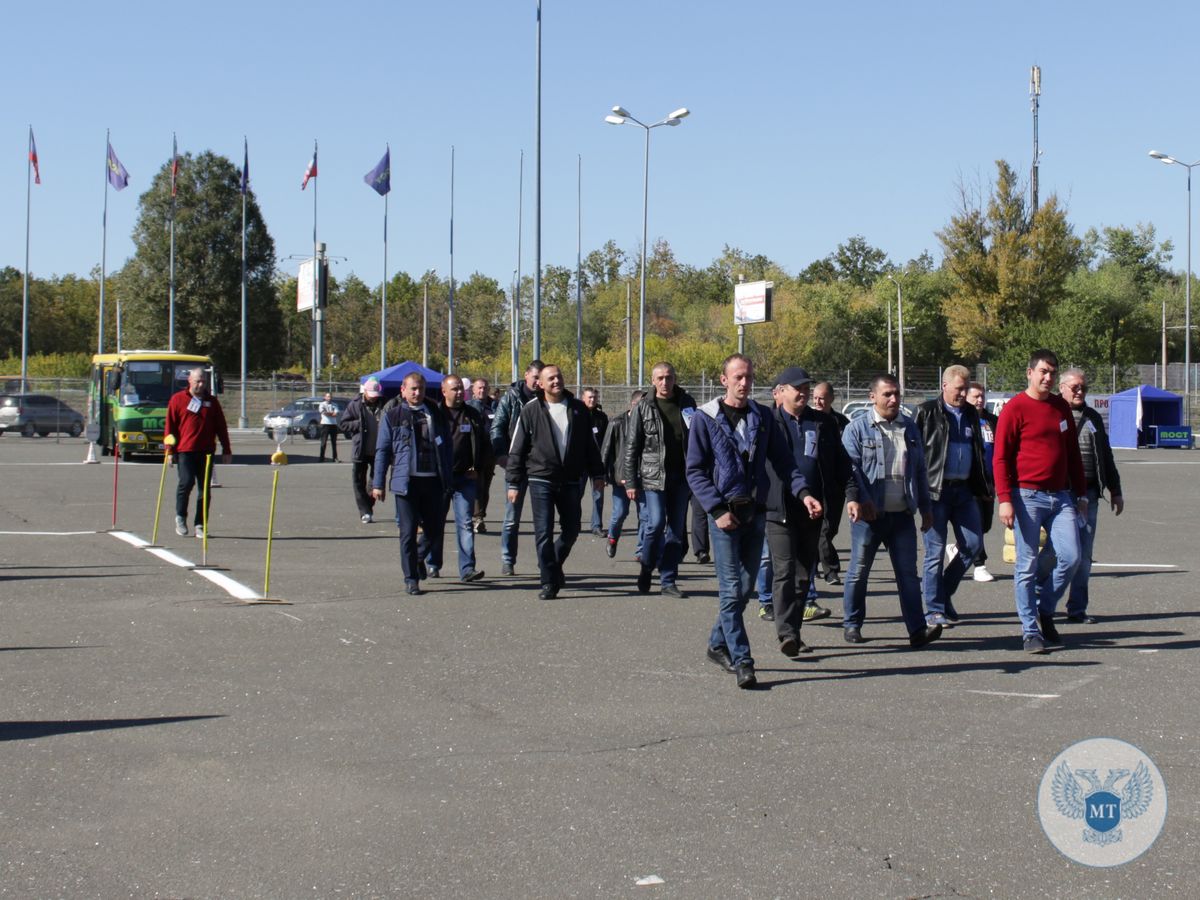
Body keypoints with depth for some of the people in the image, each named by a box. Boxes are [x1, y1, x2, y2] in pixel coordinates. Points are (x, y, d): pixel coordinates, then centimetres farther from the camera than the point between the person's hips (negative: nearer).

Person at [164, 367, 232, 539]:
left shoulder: (212, 402, 13)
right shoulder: (177, 399, 5)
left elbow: (221, 427, 15)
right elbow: (169, 426, 4)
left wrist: (226, 450, 10)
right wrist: (170, 450, -2)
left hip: (206, 452, 3)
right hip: (185, 450, -3)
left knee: (205, 488, 2)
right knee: (187, 482, -16)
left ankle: (200, 526, 8)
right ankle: (180, 517, 8)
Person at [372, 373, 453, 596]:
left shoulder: (436, 414, 11)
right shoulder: (392, 416, 4)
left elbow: (447, 447, 14)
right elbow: (382, 450, 4)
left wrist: (449, 478, 9)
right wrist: (378, 483, 0)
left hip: (433, 480, 3)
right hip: (406, 482, -3)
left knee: (435, 528, 7)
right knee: (408, 532, -1)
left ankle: (418, 558, 36)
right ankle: (411, 579, 9)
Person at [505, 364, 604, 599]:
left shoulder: (578, 409, 5)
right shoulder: (531, 410, -2)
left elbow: (590, 444, 14)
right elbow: (517, 449, 1)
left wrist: (597, 474, 13)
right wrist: (514, 483, -1)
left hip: (570, 480, 3)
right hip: (541, 480, -3)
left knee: (571, 530, 8)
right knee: (544, 533, -4)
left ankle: (553, 565, 32)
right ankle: (549, 582, 3)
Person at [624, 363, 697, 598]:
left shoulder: (686, 403, 7)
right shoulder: (644, 407, 0)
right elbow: (631, 446, 1)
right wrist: (630, 481, -4)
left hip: (680, 477, 3)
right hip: (653, 476, -3)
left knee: (676, 529, 4)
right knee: (656, 523, -12)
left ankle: (668, 581, 12)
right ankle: (646, 568, 12)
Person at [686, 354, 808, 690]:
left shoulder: (762, 417, 11)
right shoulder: (705, 418, -2)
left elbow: (783, 460, 9)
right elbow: (695, 471, -3)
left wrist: (802, 490, -9)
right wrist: (717, 510, -13)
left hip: (755, 513, 5)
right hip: (724, 514, -5)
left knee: (745, 587, 10)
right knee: (732, 589, -8)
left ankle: (718, 644, 28)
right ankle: (742, 662, -9)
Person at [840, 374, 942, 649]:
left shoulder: (910, 428, 14)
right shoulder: (857, 429, -1)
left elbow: (919, 470, 19)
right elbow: (849, 468, -9)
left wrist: (925, 507, 17)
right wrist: (854, 499, -23)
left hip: (903, 514, 4)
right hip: (870, 513, -4)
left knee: (908, 572, 1)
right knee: (859, 571, 4)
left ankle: (917, 629, -1)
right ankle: (851, 625, 16)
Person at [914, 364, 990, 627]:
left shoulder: (971, 414, 15)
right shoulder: (926, 412, -3)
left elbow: (978, 453, 22)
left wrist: (982, 487, 15)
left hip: (964, 490, 6)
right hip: (936, 490, -6)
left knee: (973, 544, 2)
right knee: (935, 551, -2)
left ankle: (943, 591, 21)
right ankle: (935, 609, 6)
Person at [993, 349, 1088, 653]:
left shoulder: (1061, 407, 14)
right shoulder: (1015, 408, -5)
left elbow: (1073, 453, 20)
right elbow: (1000, 457, -8)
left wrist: (1081, 494, 17)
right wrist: (1005, 499, -16)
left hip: (1061, 496, 5)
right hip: (1028, 496, -5)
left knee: (1071, 556, -5)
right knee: (1028, 565, -2)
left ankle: (1044, 610, 17)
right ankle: (1030, 632, 4)